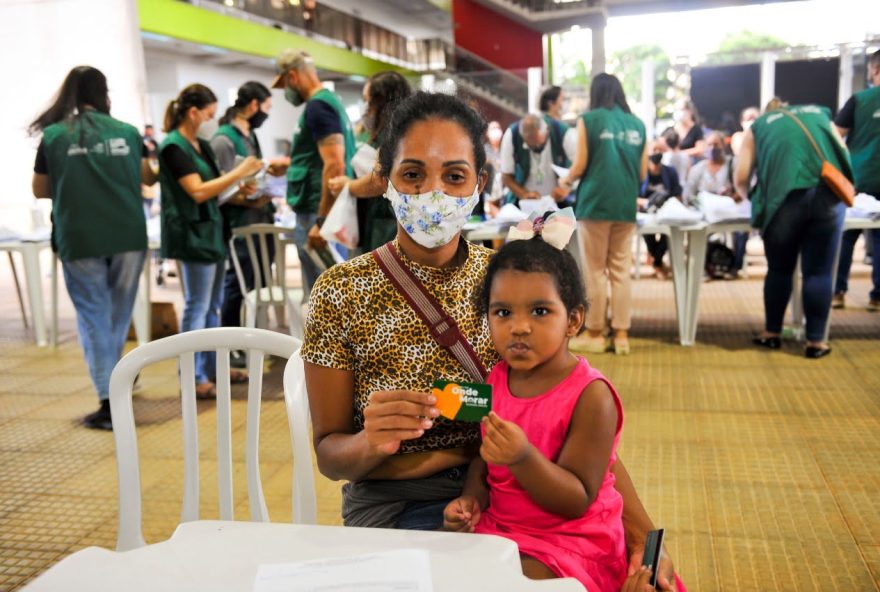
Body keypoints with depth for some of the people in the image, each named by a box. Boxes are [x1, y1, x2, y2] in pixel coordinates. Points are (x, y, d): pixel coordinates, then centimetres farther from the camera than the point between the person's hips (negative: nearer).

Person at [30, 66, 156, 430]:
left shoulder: (53, 136, -2)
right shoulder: (128, 133, 2)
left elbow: (40, 191, 8)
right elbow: (147, 178, 15)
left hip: (79, 240, -1)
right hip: (128, 236, 2)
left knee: (93, 317, 3)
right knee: (119, 314, 16)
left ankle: (109, 401, -2)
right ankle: (114, 381, 29)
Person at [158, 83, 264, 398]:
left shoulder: (201, 146, 14)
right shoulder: (173, 147, -12)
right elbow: (198, 192, -19)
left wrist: (237, 191, 4)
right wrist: (239, 172, -17)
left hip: (211, 230, 9)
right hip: (192, 232, -9)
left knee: (212, 304, 13)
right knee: (197, 305, -5)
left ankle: (211, 368, 23)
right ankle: (194, 378, 3)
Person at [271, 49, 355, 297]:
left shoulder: (317, 105, -13)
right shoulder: (329, 100, 17)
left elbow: (335, 166, -23)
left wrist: (321, 221, -24)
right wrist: (291, 164, 33)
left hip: (317, 213, -10)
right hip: (325, 212, 10)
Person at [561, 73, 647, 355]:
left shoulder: (588, 120, -2)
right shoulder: (637, 124, 9)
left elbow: (580, 166, -4)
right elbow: (642, 173, 11)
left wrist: (566, 181, 17)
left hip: (595, 203, -3)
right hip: (626, 206, 4)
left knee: (596, 271, 3)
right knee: (621, 270, 7)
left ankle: (595, 333, 9)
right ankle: (621, 334, 10)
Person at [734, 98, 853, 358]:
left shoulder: (758, 126, 23)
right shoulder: (819, 113, 30)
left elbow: (741, 178, 12)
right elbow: (844, 153, 26)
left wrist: (754, 198, 31)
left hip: (785, 196, -1)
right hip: (829, 194, 1)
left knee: (779, 269, 14)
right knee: (819, 271, 7)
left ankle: (772, 333, 24)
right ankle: (816, 341, 12)